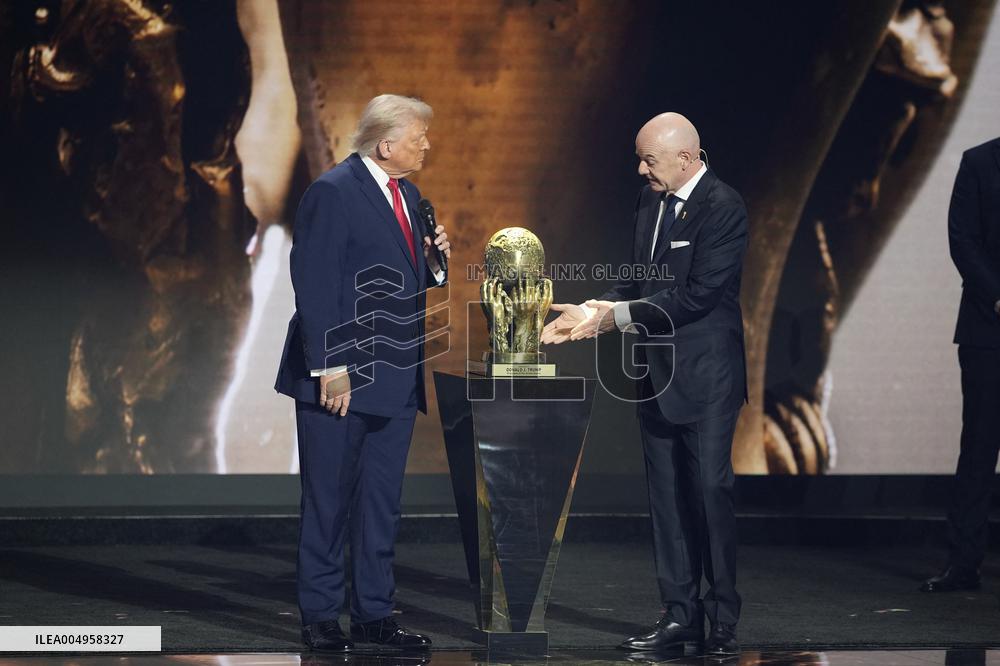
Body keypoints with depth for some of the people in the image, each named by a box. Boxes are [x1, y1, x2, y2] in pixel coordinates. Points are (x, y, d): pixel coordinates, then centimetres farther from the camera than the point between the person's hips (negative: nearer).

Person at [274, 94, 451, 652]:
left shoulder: (408, 195, 14)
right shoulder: (333, 193, -12)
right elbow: (315, 286, -16)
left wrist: (434, 261, 0)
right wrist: (329, 367, -20)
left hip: (396, 377, 8)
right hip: (341, 376, -8)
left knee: (382, 503, 11)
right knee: (329, 502, 1)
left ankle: (375, 614, 19)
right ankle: (320, 618, 8)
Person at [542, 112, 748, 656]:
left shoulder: (723, 208, -15)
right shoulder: (650, 202, 9)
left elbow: (695, 295, -21)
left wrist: (617, 316, -19)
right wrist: (593, 311, -1)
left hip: (705, 376, -8)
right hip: (657, 374, 8)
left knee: (710, 489, -6)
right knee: (666, 496, 9)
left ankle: (723, 620, 2)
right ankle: (679, 615, 14)